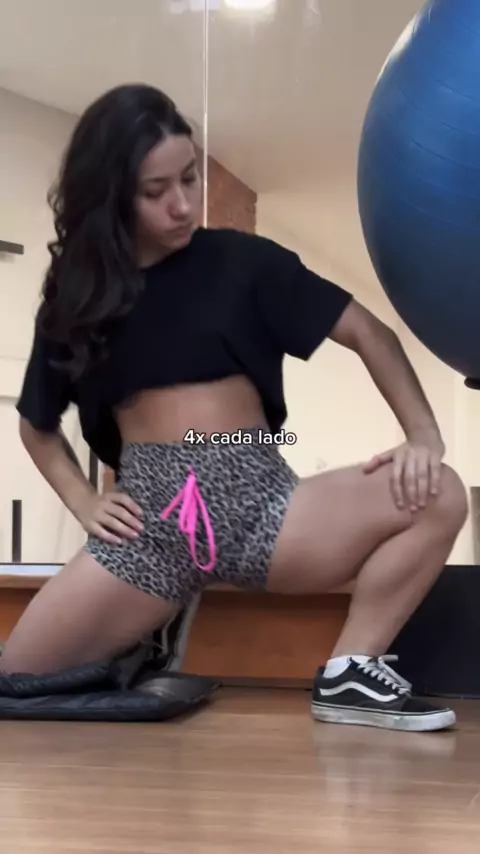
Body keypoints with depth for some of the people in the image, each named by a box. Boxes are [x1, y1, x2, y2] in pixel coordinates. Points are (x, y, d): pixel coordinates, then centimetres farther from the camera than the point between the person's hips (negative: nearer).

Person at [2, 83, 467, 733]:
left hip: (256, 498, -1)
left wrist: (424, 435, -13)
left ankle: (351, 673, -12)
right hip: (150, 518, 1)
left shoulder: (242, 260, 3)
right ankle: (145, 638, 22)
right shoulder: (75, 295, 9)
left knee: (437, 496, -24)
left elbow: (367, 332, 2)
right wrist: (84, 503, 2)